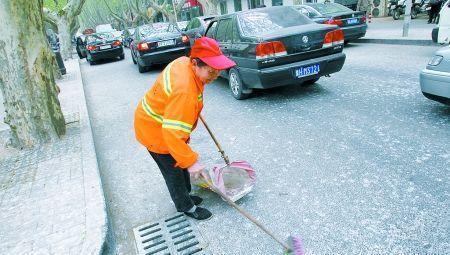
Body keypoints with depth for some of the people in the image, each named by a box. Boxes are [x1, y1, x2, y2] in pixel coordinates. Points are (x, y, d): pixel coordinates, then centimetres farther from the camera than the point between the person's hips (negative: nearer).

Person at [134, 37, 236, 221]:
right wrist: (191, 162, -37)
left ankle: (184, 197, 44)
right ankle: (187, 207, 30)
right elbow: (173, 133, -41)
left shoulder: (184, 61, -11)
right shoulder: (185, 91, -39)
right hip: (155, 132, -9)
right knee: (174, 171, 8)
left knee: (180, 163, 23)